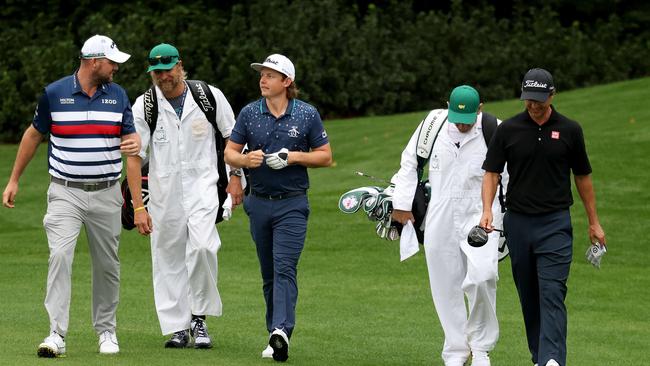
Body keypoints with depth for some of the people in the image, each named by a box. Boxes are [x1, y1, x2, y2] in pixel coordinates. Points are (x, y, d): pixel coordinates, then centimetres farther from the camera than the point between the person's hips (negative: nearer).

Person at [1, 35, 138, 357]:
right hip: (65, 193, -3)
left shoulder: (118, 95, 4)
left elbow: (130, 135, 7)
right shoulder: (55, 93, -3)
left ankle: (106, 330, 25)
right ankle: (57, 335, -19)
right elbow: (35, 134, 8)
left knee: (107, 264, 9)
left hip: (106, 194, 3)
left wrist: (134, 143, -20)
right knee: (60, 255, -17)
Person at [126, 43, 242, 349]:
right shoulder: (144, 106, -3)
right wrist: (138, 207, -10)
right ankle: (177, 327, 12)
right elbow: (134, 158, -4)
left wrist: (236, 178, 5)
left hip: (202, 187, -1)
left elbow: (233, 137, 11)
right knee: (168, 258, 2)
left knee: (202, 246, -21)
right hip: (163, 192, 1)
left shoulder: (209, 96, -2)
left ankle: (199, 317, -6)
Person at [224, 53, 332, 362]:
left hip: (292, 205, -4)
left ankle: (281, 332, -28)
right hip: (259, 203, 4)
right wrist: (245, 160, -15)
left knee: (284, 267, -17)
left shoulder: (307, 114, -2)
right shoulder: (249, 113, 4)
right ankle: (276, 337, 17)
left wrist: (294, 157, -13)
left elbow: (325, 156, 3)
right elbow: (229, 153, 8)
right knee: (268, 274, 9)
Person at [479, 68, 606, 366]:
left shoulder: (569, 130, 1)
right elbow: (491, 172, 2)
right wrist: (487, 210, -15)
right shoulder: (508, 130, 2)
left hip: (555, 223, -2)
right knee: (528, 295, 10)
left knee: (552, 294, -14)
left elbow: (583, 177, 10)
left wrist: (594, 222, 12)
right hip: (518, 222, 2)